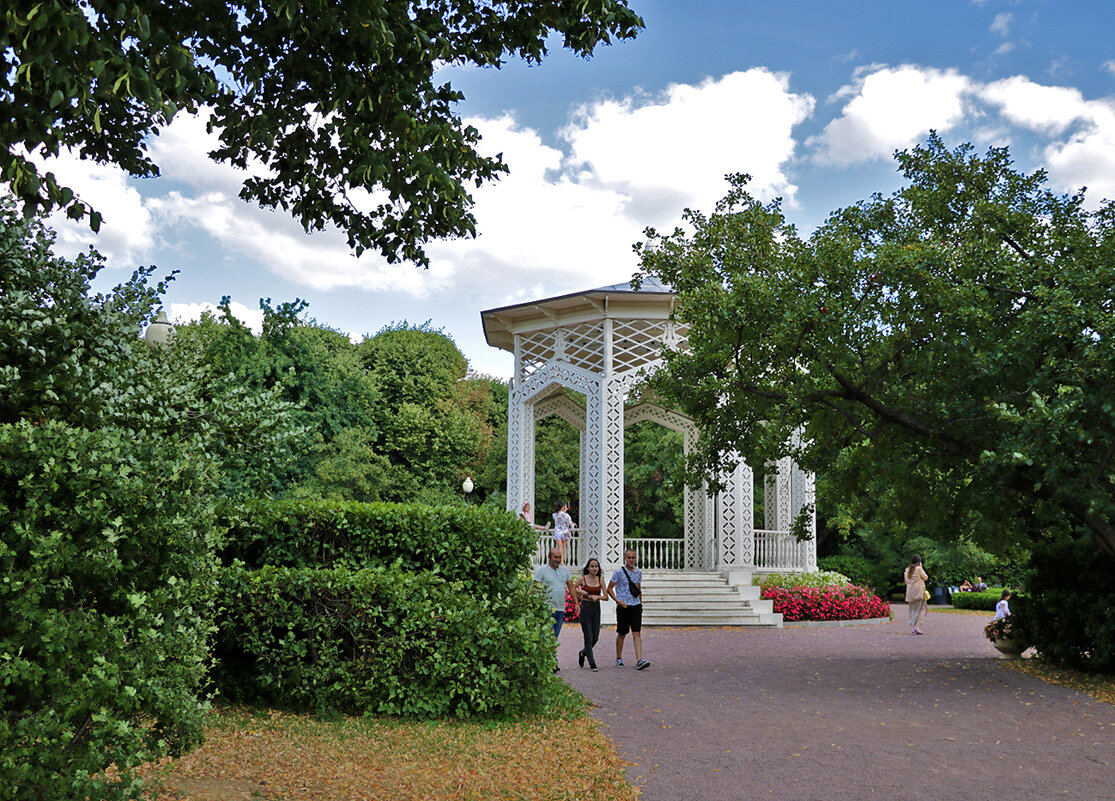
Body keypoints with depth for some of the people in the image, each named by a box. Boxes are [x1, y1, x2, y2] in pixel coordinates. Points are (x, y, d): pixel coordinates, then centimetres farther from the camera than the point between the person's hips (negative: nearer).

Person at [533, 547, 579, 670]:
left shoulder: (565, 570, 15)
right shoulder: (541, 570, -3)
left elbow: (571, 587, 18)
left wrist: (576, 603, 11)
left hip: (561, 609, 6)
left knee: (555, 637, 8)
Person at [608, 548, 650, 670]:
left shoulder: (638, 572, 9)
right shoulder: (619, 572, -6)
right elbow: (609, 589, -3)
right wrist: (618, 601, -13)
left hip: (636, 606, 3)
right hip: (623, 607, -3)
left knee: (637, 633, -7)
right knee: (621, 634, 8)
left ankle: (639, 661, -13)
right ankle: (619, 658, 25)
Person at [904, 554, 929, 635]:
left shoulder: (907, 569, 10)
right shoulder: (918, 569, -9)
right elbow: (925, 577, 1)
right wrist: (921, 567, 7)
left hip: (910, 592, 6)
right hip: (918, 591, -6)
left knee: (913, 610, 11)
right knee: (921, 609, 0)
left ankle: (912, 628, 8)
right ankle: (915, 627, -13)